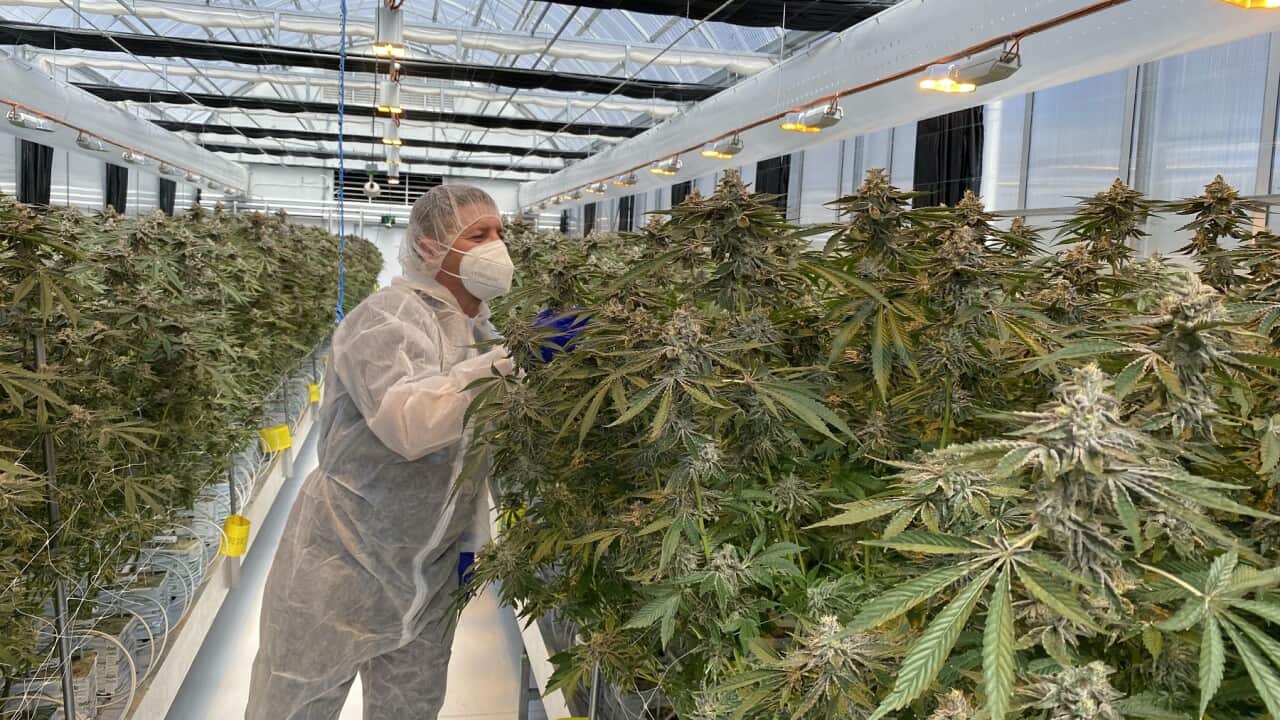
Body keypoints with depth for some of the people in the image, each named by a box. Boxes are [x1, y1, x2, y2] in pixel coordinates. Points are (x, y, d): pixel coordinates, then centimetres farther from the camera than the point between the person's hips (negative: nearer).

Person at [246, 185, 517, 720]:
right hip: (344, 565, -7)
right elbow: (409, 423, -36)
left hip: (429, 573, 7)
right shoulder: (390, 318, -18)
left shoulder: (482, 331, 5)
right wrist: (491, 368, -32)